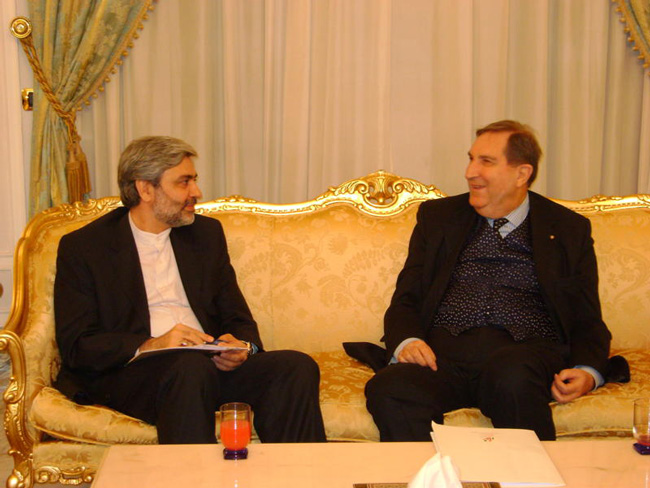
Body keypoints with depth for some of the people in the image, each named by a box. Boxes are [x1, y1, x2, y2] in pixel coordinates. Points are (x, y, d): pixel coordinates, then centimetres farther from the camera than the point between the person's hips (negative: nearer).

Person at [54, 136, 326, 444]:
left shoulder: (206, 233, 18)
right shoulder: (82, 247, 3)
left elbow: (238, 318, 19)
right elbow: (76, 346, -4)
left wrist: (242, 347, -5)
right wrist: (151, 345, -19)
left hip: (212, 365, 5)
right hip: (133, 373, -4)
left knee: (298, 367, -23)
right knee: (193, 366, -37)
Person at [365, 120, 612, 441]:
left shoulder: (569, 230, 17)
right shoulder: (438, 217, 21)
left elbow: (587, 321, 16)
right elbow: (405, 300, 17)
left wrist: (587, 372, -6)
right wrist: (406, 341, -7)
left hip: (524, 348, -1)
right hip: (445, 346, 1)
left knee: (512, 376, -39)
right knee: (388, 391, -33)